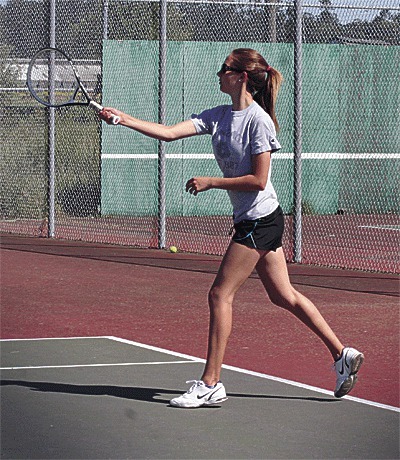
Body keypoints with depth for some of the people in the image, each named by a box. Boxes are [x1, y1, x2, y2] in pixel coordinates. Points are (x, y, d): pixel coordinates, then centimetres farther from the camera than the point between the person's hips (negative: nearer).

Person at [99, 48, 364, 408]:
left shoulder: (258, 120, -16)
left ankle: (210, 384, -2)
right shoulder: (219, 116, 8)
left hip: (259, 219, -9)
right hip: (255, 220, 9)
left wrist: (210, 183, -16)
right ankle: (342, 354, 20)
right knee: (284, 295, 13)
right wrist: (124, 119, -5)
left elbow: (259, 179, -19)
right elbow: (169, 133, 3)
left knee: (220, 295, -7)